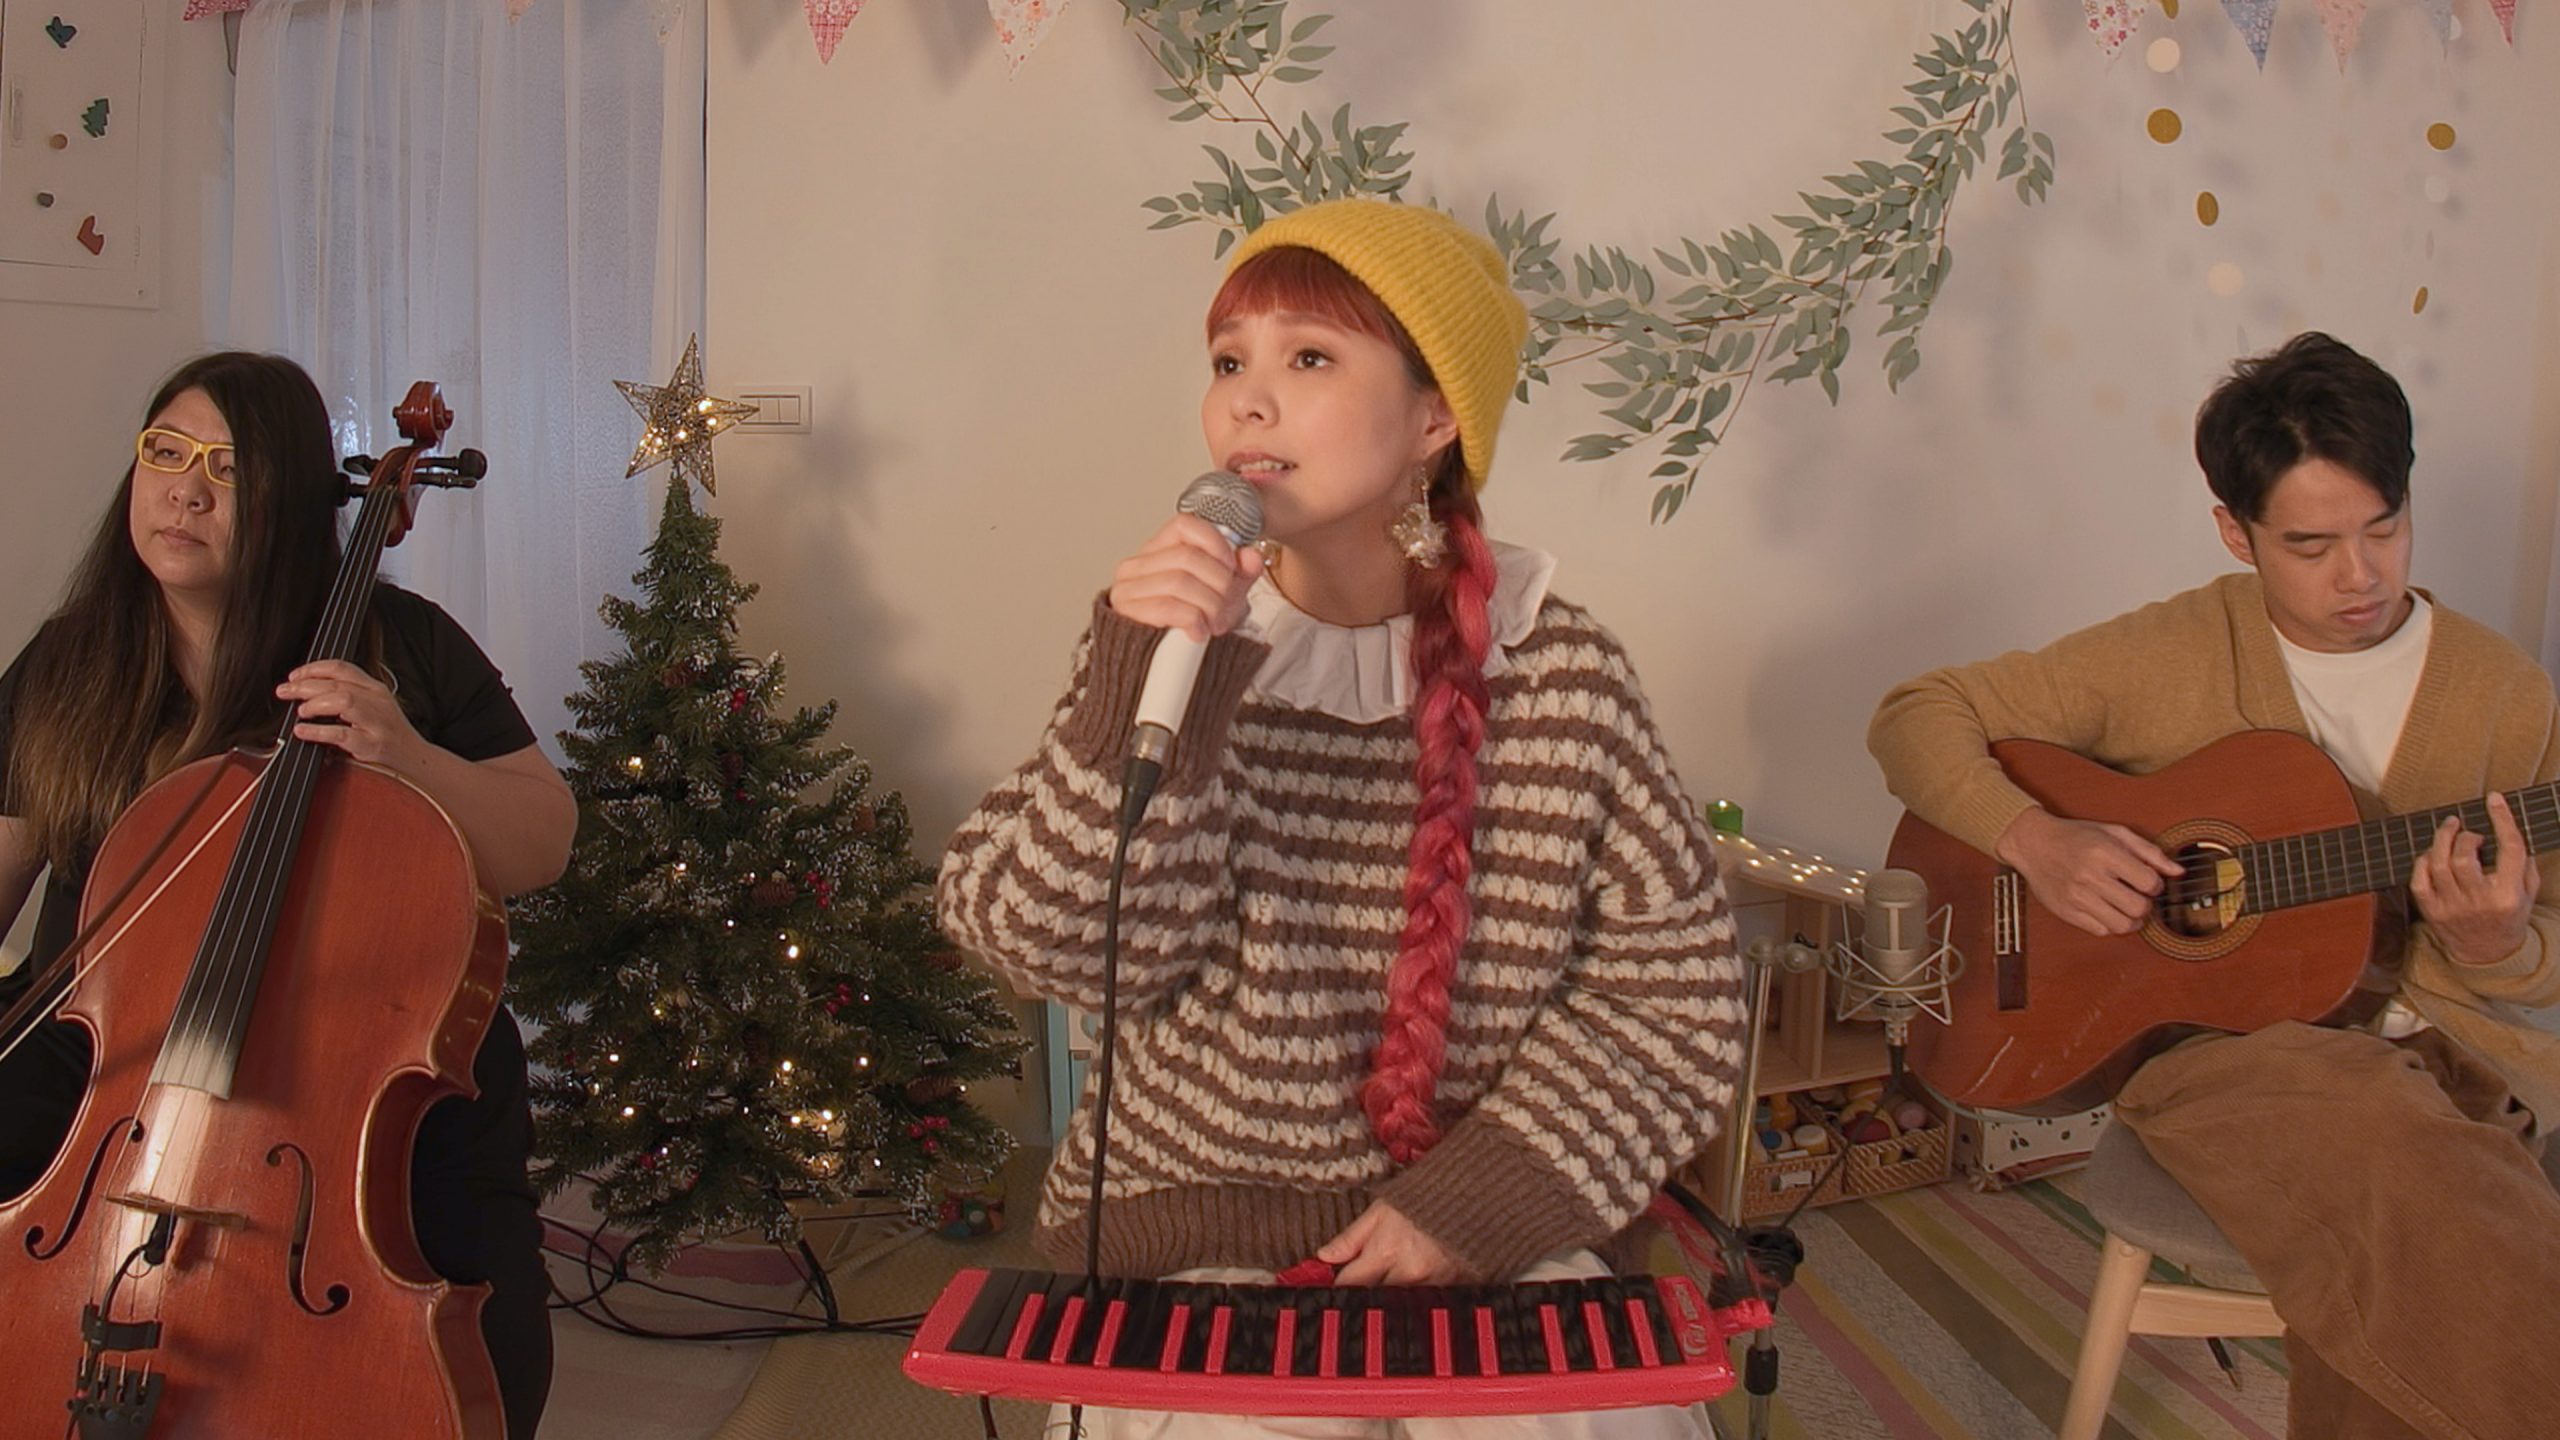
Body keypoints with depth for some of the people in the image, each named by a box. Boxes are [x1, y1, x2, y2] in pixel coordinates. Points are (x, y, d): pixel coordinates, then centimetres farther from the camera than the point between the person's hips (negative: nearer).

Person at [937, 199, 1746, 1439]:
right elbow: (1059, 947, -12)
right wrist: (1139, 688, -25)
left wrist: (1482, 1195, -10)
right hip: (1196, 1233, 0)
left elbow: (1675, 978, -2)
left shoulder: (1555, 672, -4)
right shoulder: (1173, 642, -2)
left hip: (1482, 1240, 1)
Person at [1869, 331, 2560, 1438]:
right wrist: (2035, 840, -15)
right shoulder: (2168, 656, 1)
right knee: (2382, 1134, -37)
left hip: (2440, 1044, 2)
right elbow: (1915, 715, 3)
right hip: (2212, 1029, -2)